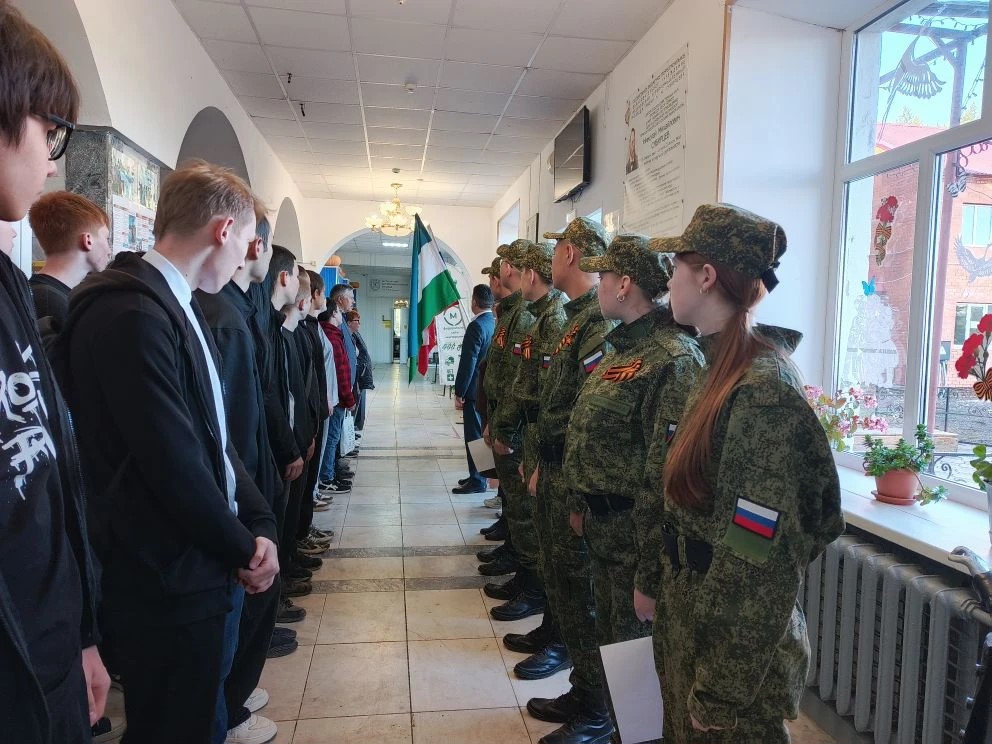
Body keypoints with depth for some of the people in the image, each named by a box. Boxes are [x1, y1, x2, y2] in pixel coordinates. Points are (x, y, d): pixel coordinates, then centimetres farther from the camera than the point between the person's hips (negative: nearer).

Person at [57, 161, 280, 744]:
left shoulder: (178, 304, 8)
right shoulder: (131, 315, -23)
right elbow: (175, 467, -24)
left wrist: (260, 525, -2)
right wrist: (246, 548, -9)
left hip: (209, 569, 9)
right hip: (170, 585, -9)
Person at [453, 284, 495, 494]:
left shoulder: (476, 326, -17)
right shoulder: (498, 324, 7)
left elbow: (468, 362, -19)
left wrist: (459, 392, -12)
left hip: (476, 390, -8)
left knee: (475, 435, -1)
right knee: (485, 433, 16)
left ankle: (477, 480, 4)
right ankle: (481, 475, 26)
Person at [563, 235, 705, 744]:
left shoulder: (672, 358, -22)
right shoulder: (622, 346, 8)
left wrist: (651, 578, -23)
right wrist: (585, 504, 17)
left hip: (637, 533, -9)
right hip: (604, 526, 9)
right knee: (607, 635, 24)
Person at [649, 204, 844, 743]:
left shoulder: (763, 393, -24)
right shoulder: (725, 372, 3)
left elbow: (763, 563, -24)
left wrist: (721, 690, -19)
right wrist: (661, 588, 14)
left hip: (736, 649, -8)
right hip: (693, 622, 8)